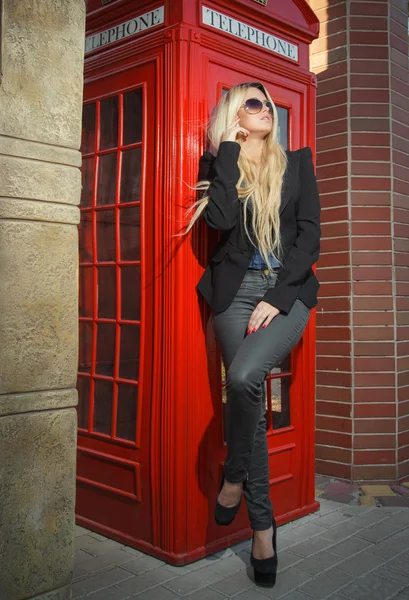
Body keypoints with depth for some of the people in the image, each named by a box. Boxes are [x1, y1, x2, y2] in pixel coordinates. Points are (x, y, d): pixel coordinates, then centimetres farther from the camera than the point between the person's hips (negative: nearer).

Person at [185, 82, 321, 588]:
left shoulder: (297, 162, 11)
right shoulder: (218, 163, 10)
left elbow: (309, 235, 2)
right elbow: (221, 219, -11)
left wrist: (277, 298, -9)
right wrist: (230, 146, -6)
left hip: (288, 290, -1)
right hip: (235, 290, 1)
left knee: (243, 377, -26)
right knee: (247, 397, -2)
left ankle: (234, 476, 2)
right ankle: (263, 525, 13)